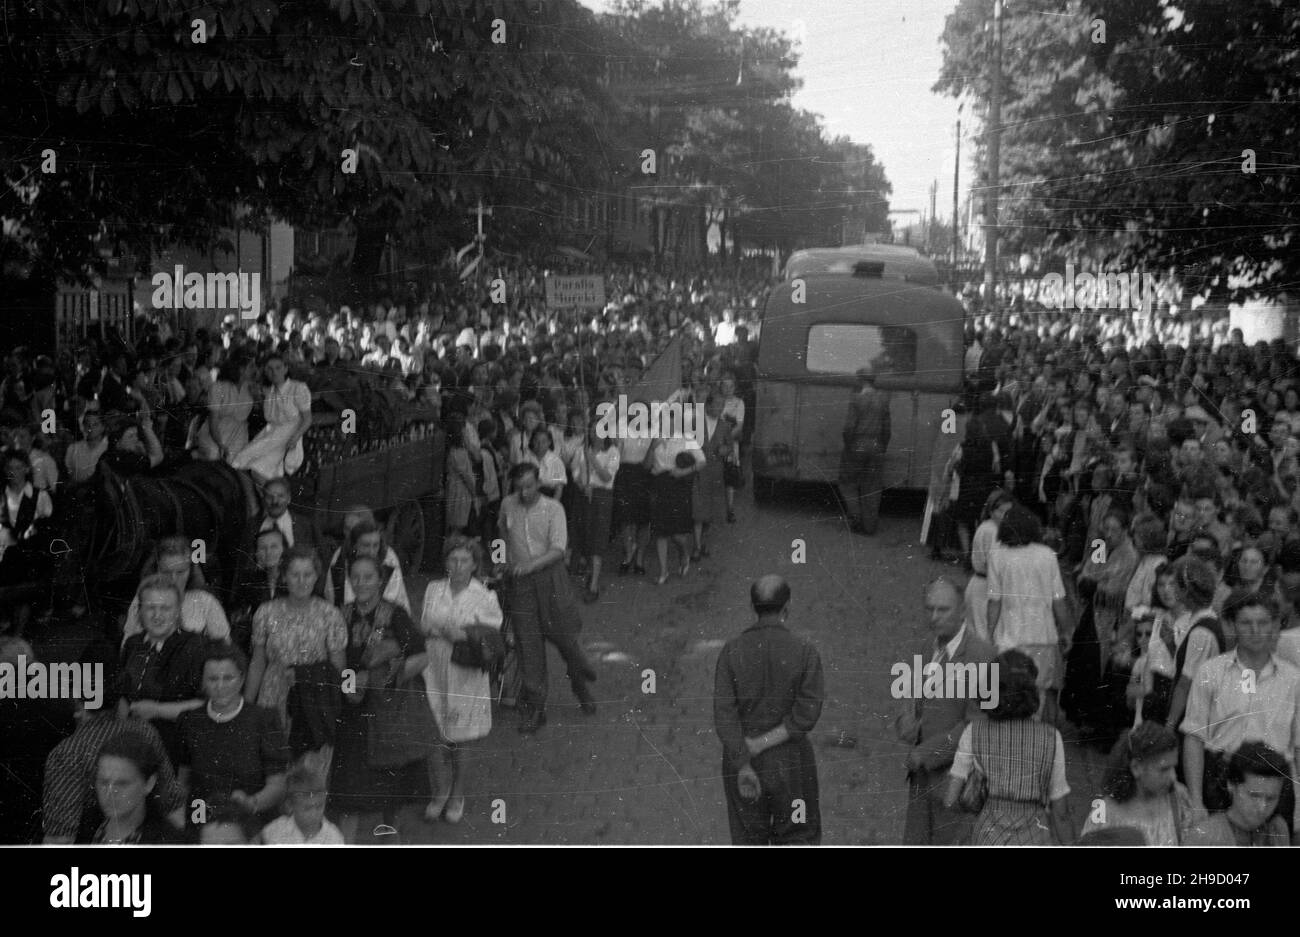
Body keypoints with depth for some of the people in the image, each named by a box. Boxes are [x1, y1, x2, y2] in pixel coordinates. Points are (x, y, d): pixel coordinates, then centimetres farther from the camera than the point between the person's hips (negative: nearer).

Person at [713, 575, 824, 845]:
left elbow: (724, 713, -12)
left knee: (748, 840, 12)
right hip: (790, 762, -2)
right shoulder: (805, 652, -9)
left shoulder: (732, 650, -5)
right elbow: (807, 714, -15)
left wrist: (743, 766, -13)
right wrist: (762, 744, -12)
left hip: (739, 758, 2)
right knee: (796, 840, 10)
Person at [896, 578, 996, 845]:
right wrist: (908, 722, -7)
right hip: (925, 772, 7)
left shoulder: (980, 655, -19)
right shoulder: (940, 646, 6)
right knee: (916, 841, 11)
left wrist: (926, 753, -18)